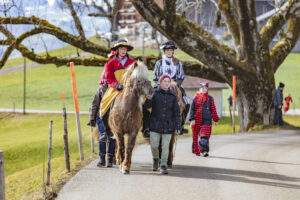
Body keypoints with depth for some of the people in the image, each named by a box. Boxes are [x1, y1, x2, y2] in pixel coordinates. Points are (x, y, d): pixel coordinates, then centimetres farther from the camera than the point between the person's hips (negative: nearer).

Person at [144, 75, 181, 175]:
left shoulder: (173, 96, 2)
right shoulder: (154, 93, -2)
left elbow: (176, 112, 4)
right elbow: (146, 105, -9)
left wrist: (178, 126, -1)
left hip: (168, 125, 1)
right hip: (155, 124, -1)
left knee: (165, 146, 0)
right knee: (154, 145, 0)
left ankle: (163, 165, 10)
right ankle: (156, 158, 30)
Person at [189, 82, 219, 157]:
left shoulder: (210, 98, 8)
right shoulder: (196, 98, 4)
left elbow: (213, 109, 12)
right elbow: (192, 109, 2)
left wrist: (216, 120, 12)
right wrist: (192, 119, -6)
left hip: (207, 120, 0)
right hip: (197, 120, 0)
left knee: (205, 136, -11)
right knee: (195, 136, 6)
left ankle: (204, 151, -12)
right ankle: (196, 151, 18)